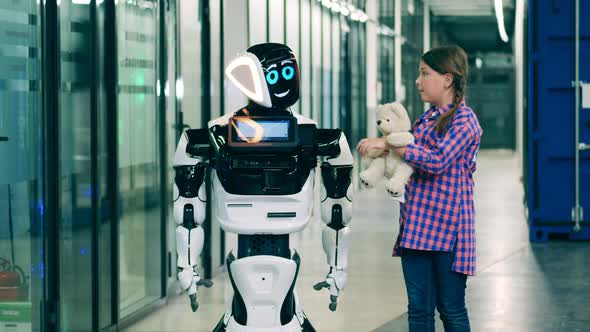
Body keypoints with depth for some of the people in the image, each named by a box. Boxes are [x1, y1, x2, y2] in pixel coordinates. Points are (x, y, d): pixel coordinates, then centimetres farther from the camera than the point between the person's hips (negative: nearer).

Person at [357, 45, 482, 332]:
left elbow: (437, 161, -22)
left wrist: (389, 143, -20)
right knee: (418, 308, 6)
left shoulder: (464, 120, -9)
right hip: (416, 223, 7)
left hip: (448, 225, -7)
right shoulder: (425, 120, 15)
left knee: (451, 308, 3)